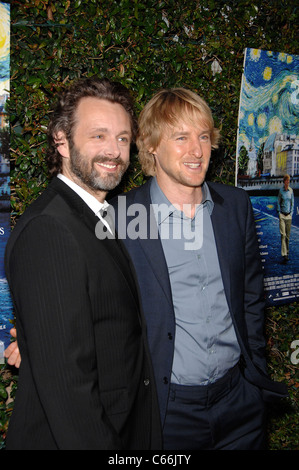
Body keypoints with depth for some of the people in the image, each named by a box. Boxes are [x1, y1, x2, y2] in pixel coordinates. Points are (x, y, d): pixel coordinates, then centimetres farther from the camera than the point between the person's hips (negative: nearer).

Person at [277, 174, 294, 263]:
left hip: (289, 215, 2)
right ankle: (284, 254, -14)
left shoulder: (291, 190, 4)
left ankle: (287, 252, 22)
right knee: (283, 234, -10)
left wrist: (291, 213, 4)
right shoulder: (281, 190, -1)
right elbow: (278, 202, 6)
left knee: (288, 235, 8)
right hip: (282, 215, -2)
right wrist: (279, 212, -1)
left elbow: (292, 203, 10)